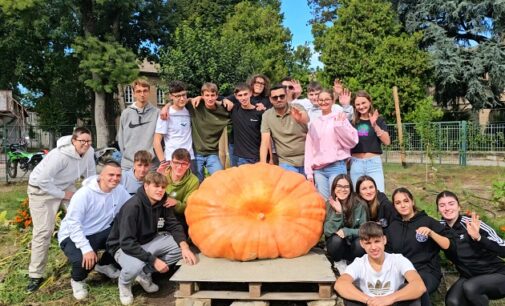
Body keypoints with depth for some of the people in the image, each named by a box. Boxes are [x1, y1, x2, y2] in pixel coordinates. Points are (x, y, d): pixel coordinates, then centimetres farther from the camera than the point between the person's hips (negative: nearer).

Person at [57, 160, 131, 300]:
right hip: (73, 235, -5)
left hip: (100, 232, 5)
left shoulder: (120, 191, -7)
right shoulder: (84, 194, -24)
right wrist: (86, 248, -33)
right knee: (85, 260, -33)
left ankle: (104, 264, 14)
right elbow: (73, 223, -26)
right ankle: (77, 280, 7)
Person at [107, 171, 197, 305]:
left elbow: (174, 225, -5)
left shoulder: (163, 203, -7)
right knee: (135, 265, -39)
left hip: (148, 241, 7)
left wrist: (184, 247, -24)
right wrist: (153, 260, -32)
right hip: (124, 246, -7)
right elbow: (127, 243, -31)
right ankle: (124, 283, 0)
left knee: (180, 247, -12)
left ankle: (145, 273, 5)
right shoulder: (132, 206, -28)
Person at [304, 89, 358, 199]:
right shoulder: (314, 123, 13)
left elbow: (352, 141, -4)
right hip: (318, 169, 3)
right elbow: (309, 148, 11)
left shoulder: (339, 118, 4)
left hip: (336, 166, -3)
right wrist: (309, 171, 7)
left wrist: (339, 124, -14)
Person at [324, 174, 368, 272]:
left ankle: (349, 262, 1)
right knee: (337, 239, -32)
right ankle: (339, 262, -1)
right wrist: (338, 213, -29)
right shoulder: (329, 204, -10)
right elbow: (328, 232, -16)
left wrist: (347, 231, -24)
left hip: (352, 245, 0)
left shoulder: (359, 205, -11)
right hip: (336, 245, 0)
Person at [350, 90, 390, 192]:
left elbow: (387, 141, -4)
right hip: (356, 163, 2)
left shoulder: (378, 120, 5)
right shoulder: (352, 121, 9)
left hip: (374, 162, -2)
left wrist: (375, 125, -19)